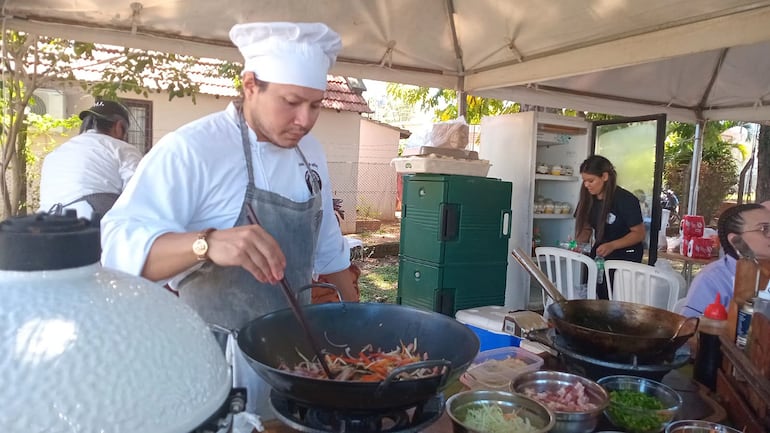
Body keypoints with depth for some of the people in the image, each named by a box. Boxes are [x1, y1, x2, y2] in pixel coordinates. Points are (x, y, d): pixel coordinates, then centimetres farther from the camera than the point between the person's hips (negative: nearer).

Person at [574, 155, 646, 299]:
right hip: (599, 254, 5)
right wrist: (578, 244, -14)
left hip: (625, 256, -5)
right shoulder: (588, 199, -1)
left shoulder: (626, 200, -17)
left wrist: (611, 246, -28)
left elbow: (639, 233, -14)